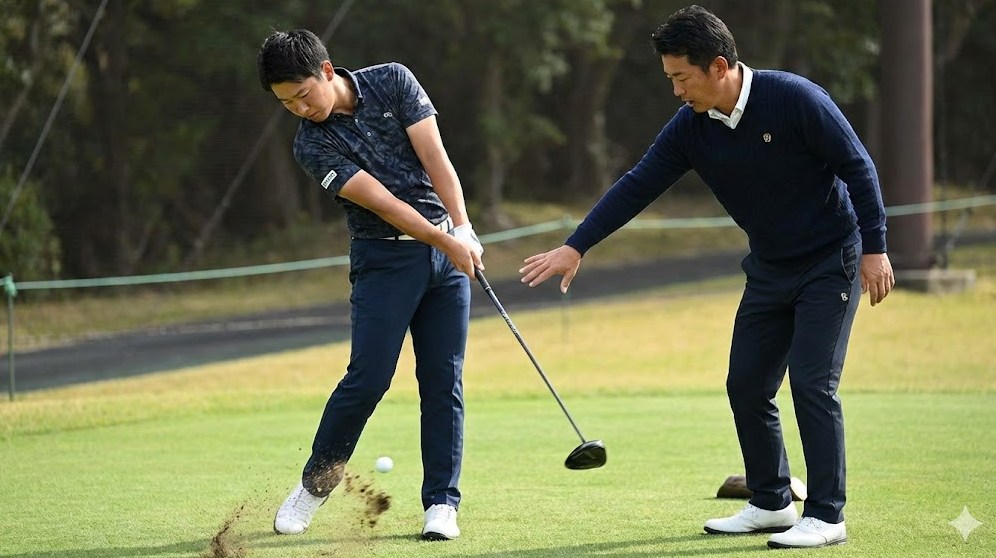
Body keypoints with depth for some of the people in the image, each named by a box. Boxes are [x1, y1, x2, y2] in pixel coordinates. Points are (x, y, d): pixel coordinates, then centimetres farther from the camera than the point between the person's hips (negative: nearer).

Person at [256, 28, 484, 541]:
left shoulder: (392, 82, -2)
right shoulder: (311, 145, -9)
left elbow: (435, 159, -7)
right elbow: (382, 202, -16)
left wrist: (462, 230, -16)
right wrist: (446, 243, -22)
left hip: (449, 247, 2)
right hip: (385, 259, -2)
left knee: (443, 381, -1)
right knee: (368, 377, -10)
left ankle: (441, 503, 2)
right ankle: (315, 483, 10)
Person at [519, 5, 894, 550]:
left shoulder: (794, 99, -22)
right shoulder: (690, 128, -6)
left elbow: (857, 166, -17)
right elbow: (637, 186, -4)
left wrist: (874, 248, -18)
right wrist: (575, 247, -10)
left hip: (830, 261, -6)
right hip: (769, 269, 6)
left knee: (812, 382, -13)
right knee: (746, 385, 3)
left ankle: (826, 516, -7)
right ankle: (771, 504, 17)